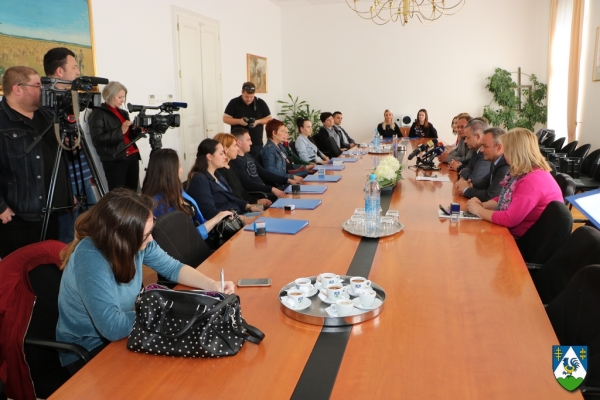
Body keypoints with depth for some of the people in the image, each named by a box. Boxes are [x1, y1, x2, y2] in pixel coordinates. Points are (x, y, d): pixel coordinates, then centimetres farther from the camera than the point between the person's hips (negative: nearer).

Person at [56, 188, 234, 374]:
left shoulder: (135, 242, -14)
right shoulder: (90, 259, -33)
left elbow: (172, 267, 2)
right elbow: (113, 327, -36)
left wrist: (212, 285, -12)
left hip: (119, 333, 6)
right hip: (86, 350, -6)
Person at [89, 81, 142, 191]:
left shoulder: (123, 113, 18)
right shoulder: (98, 114, -2)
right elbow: (97, 138, -14)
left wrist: (137, 130, 1)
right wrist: (120, 131, -17)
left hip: (132, 156, 7)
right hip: (115, 160, -6)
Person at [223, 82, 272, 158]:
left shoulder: (261, 103, 2)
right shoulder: (234, 102, -2)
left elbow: (269, 119, 8)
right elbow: (225, 118, 0)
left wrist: (258, 121, -11)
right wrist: (239, 121, -17)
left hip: (256, 143, 1)